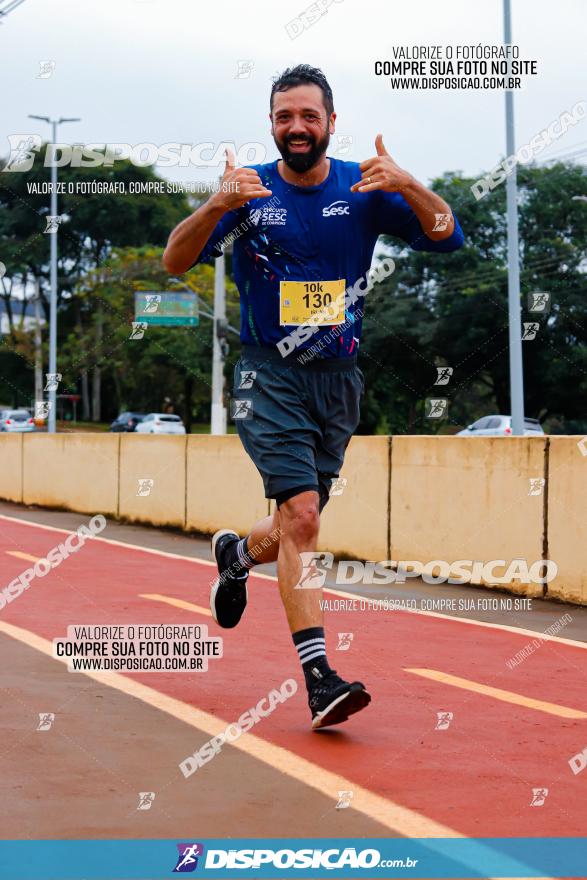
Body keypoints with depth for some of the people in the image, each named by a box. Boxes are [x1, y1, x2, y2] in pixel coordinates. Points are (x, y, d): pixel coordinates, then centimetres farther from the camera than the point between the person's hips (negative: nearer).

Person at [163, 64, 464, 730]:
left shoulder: (362, 189, 0)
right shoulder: (250, 190, -4)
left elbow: (446, 237, -10)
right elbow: (175, 262, -12)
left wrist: (408, 187, -29)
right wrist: (216, 206, -31)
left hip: (339, 378, 3)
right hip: (269, 376, -3)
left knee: (298, 527, 12)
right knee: (300, 515, -19)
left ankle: (237, 552, 48)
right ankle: (319, 677, -17)